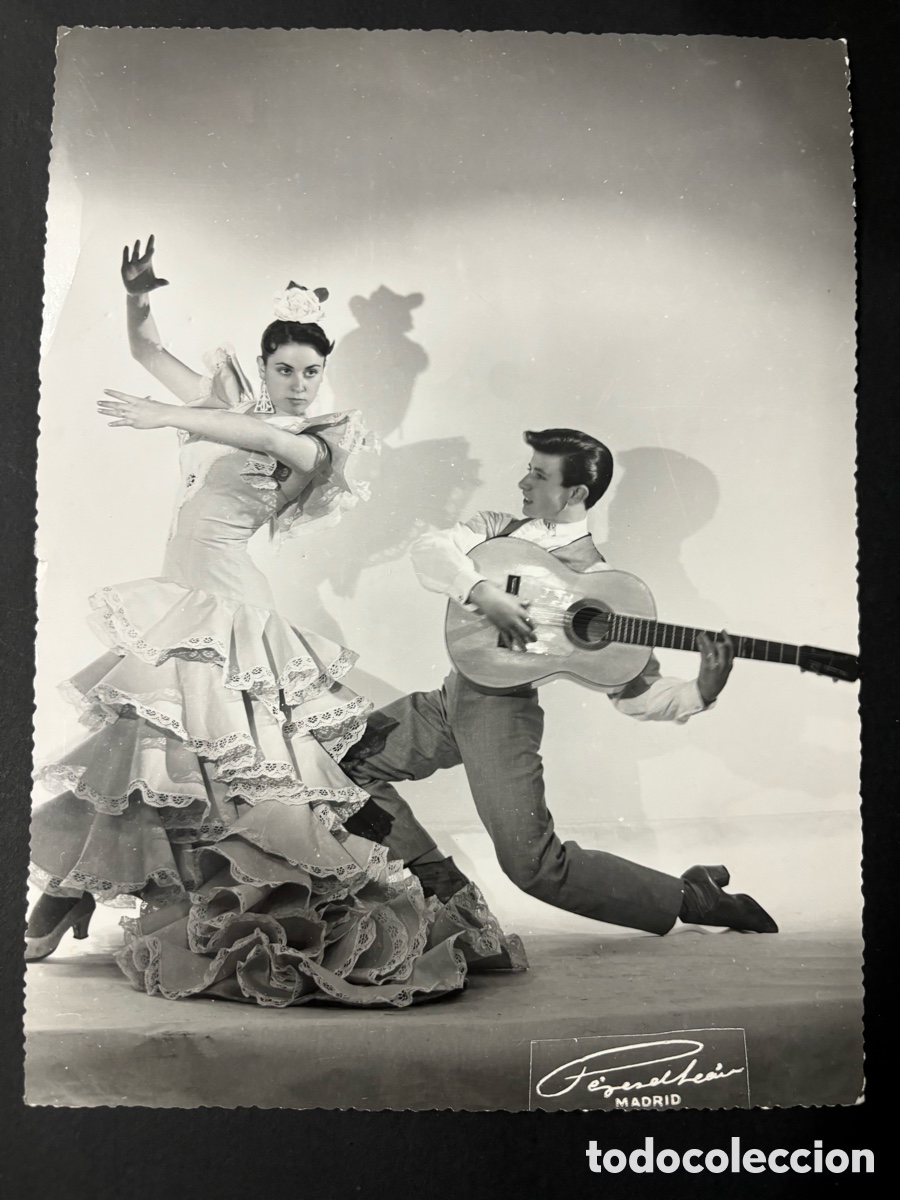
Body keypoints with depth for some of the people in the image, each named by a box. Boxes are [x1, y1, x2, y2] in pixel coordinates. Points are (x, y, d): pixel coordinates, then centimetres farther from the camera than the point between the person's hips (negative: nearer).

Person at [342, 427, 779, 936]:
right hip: (452, 698, 7)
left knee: (537, 865, -14)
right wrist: (483, 592, -25)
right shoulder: (499, 528, 10)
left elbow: (637, 693, -9)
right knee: (343, 759, 6)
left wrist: (701, 692, -28)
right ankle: (443, 886, 17)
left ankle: (692, 898, 7)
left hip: (504, 708, -6)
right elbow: (432, 548, -9)